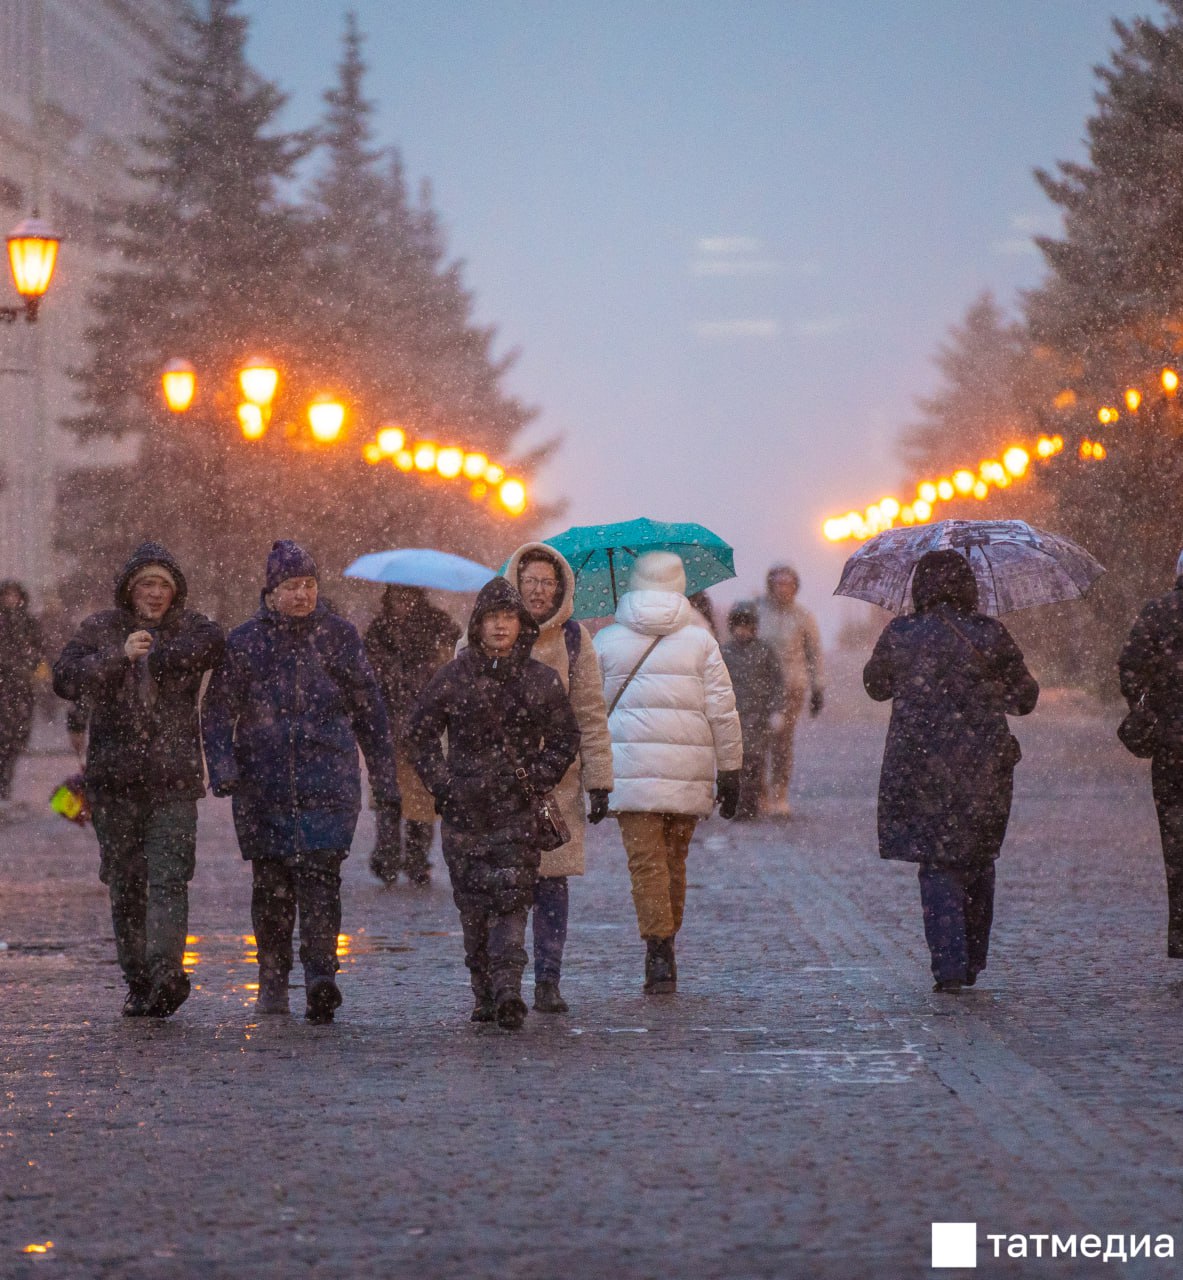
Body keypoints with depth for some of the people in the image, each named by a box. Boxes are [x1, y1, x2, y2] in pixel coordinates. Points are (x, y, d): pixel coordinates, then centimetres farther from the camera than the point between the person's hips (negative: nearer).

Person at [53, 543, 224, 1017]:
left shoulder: (191, 627, 8)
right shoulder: (99, 630, 9)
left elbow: (207, 646, -16)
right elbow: (65, 679, -6)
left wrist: (146, 656, -10)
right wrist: (119, 657, -18)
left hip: (173, 777, -2)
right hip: (114, 777, 2)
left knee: (168, 877, -14)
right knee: (125, 883, 5)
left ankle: (166, 971, -25)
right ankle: (139, 982, 13)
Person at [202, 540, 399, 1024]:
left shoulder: (339, 636, 7)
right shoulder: (244, 641, 6)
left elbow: (370, 711, 12)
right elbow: (218, 710, 7)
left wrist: (385, 780, 12)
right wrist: (222, 767, -9)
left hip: (328, 782, -1)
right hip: (263, 782, 1)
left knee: (320, 876, -15)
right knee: (271, 884, 7)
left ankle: (321, 976, -21)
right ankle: (273, 980, 20)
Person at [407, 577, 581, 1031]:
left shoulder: (542, 680, 4)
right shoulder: (454, 676, 4)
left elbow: (566, 737, 13)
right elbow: (420, 732, 13)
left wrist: (539, 778, 1)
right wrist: (442, 781, 3)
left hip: (517, 808, -1)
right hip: (464, 809, 1)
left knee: (511, 896, -12)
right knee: (472, 904, 3)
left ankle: (507, 987, -19)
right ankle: (485, 993, 11)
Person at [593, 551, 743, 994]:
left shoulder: (607, 641, 4)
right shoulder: (700, 641, 4)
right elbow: (722, 712, 2)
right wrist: (730, 771, 8)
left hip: (631, 768, -1)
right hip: (688, 771, 1)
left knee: (645, 859, -4)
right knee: (675, 860, 14)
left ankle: (659, 949, -18)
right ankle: (664, 952, 21)